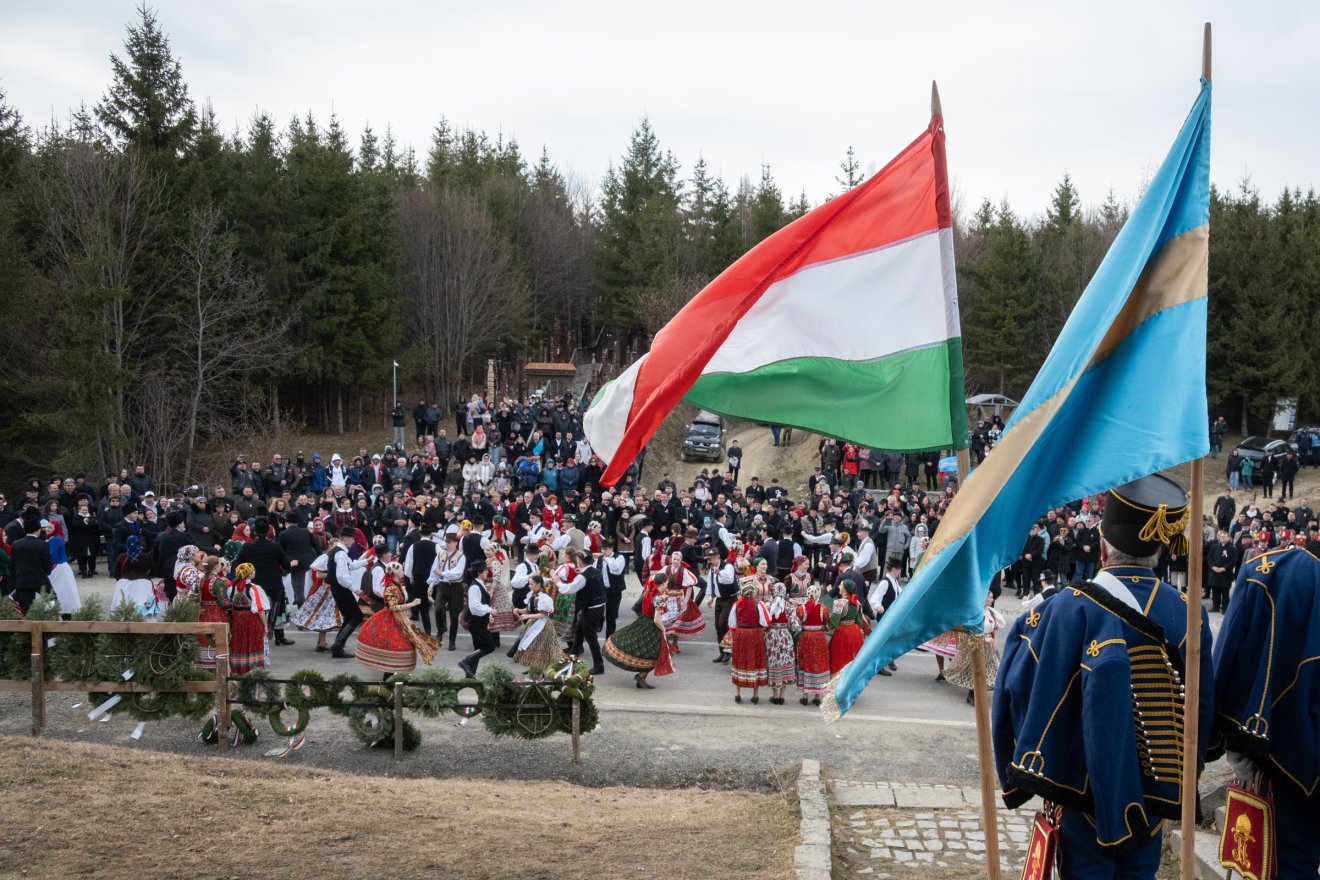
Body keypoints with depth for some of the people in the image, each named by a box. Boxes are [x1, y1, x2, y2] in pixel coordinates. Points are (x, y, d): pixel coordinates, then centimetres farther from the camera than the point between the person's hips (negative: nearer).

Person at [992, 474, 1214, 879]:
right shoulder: (1188, 612, -7)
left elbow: (1018, 682, -12)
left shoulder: (1072, 608, -19)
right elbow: (1205, 705, -1)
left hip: (1091, 783, -3)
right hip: (1158, 786, 3)